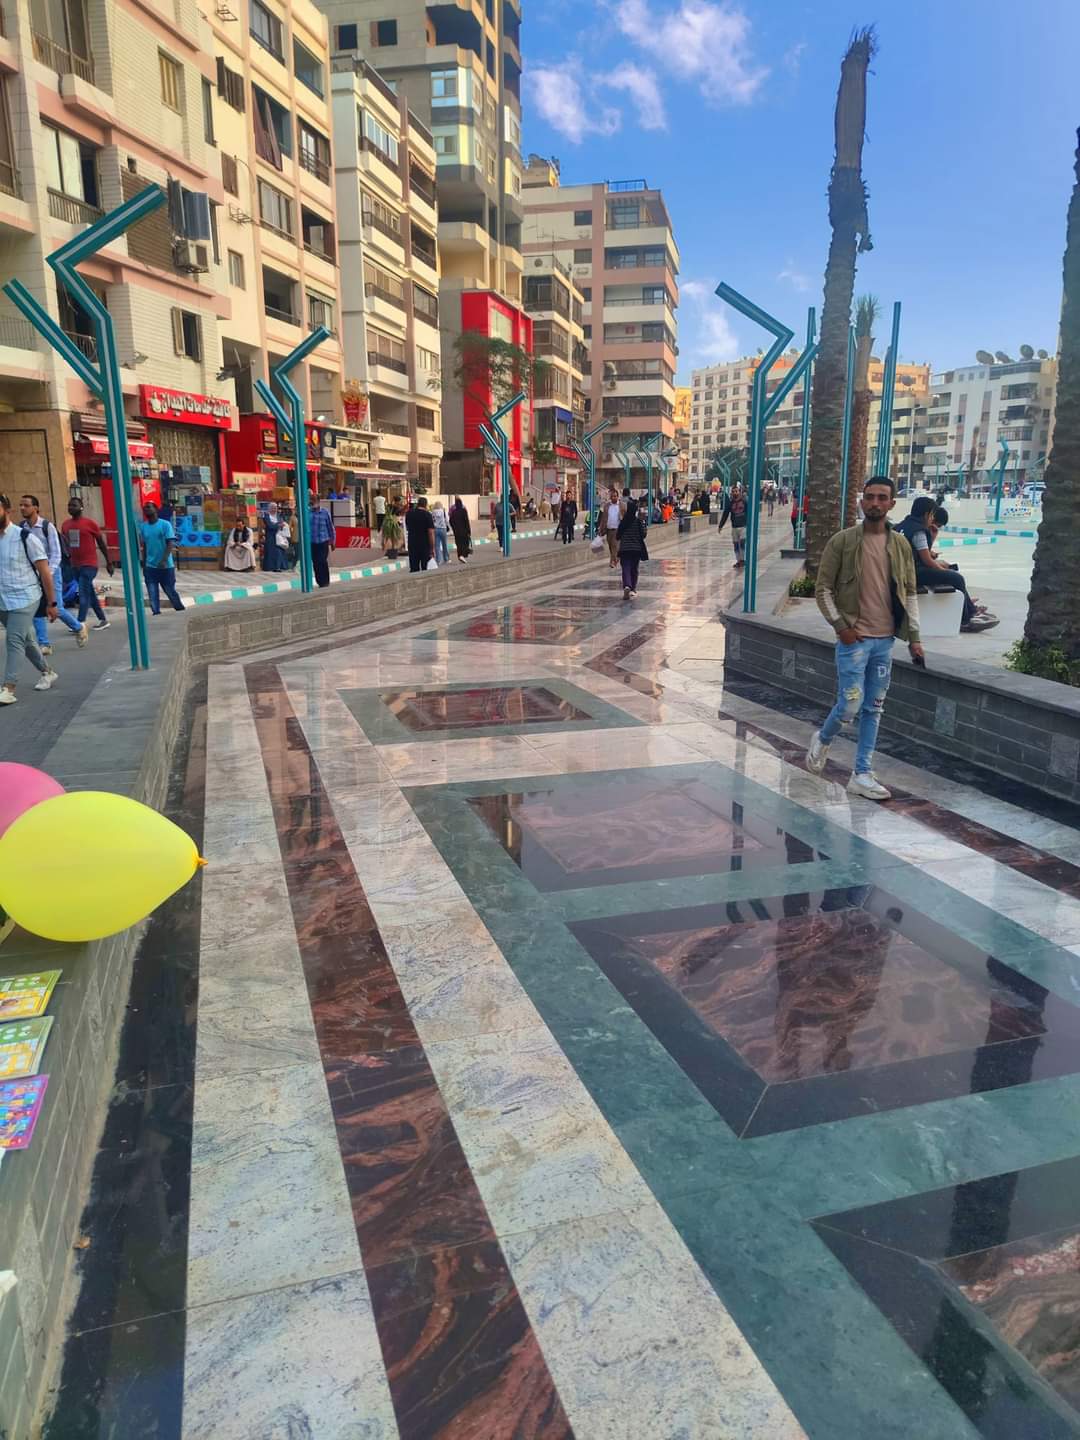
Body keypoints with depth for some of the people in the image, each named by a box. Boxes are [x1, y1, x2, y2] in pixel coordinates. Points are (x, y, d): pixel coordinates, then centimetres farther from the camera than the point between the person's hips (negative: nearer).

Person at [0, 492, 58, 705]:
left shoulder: (26, 538, -10)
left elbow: (45, 572, -6)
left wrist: (51, 603, -6)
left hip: (24, 599, -6)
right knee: (25, 640, 17)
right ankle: (48, 673, 35)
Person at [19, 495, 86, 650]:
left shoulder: (47, 526, -12)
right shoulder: (21, 528, 0)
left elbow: (56, 554, -14)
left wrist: (48, 573, -24)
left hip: (50, 571, -4)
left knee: (57, 608, -5)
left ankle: (79, 628, 23)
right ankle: (43, 644, 6)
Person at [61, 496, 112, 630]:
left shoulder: (90, 523, -8)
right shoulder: (65, 525, 9)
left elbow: (101, 543, -2)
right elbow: (66, 543, 18)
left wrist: (108, 562, 1)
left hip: (89, 565, -7)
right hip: (75, 565, 7)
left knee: (83, 594, -12)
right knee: (90, 594, 12)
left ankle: (80, 624, -13)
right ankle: (103, 620, 20)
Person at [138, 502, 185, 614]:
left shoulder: (165, 524, -7)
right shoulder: (142, 527, 6)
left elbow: (170, 543, -13)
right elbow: (144, 547, 13)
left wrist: (164, 560, -22)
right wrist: (144, 565, 13)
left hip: (166, 566, -4)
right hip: (150, 567, 4)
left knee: (171, 592, 6)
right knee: (153, 594, 1)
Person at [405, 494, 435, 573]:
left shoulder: (409, 514, 4)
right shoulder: (427, 514, -11)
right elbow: (431, 532, -14)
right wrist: (432, 548, -11)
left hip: (412, 544, 4)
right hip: (425, 545, -4)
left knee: (413, 569, 7)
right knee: (425, 568, 2)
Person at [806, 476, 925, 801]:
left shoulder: (901, 545, 7)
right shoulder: (843, 540, -5)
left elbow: (910, 593, 11)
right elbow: (823, 588, -4)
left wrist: (914, 636, 6)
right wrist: (840, 625, -11)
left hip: (886, 640, 4)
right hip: (854, 638, -4)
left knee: (873, 709, 7)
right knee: (850, 705, -7)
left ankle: (862, 774, 15)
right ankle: (823, 739, 25)